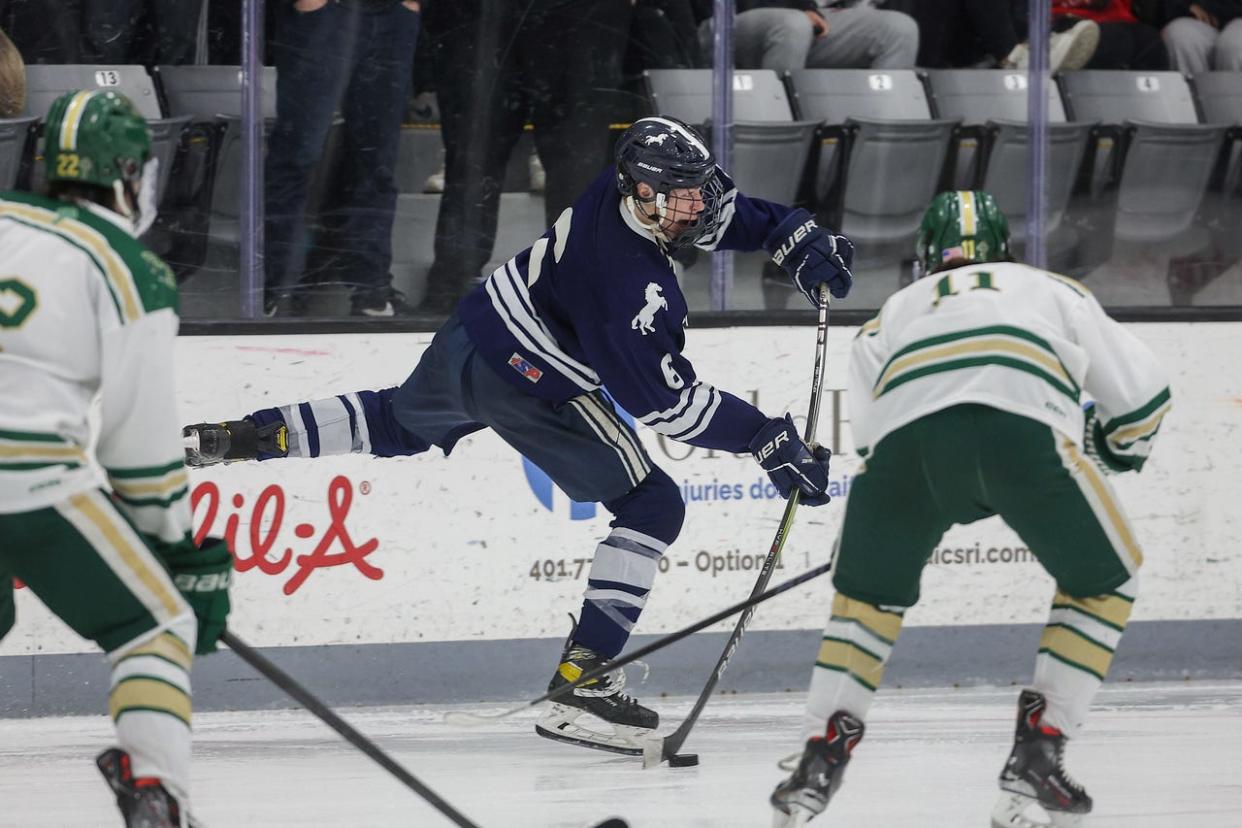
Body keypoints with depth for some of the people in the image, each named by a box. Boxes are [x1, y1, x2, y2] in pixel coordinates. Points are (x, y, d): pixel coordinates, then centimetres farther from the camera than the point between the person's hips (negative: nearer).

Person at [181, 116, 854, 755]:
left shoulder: (628, 188, -6)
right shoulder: (633, 284, -30)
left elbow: (726, 211, 13)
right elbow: (667, 402, -26)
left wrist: (798, 239, 0)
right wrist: (770, 442, -25)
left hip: (472, 336, 9)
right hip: (527, 382, -9)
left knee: (400, 423, 37)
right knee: (652, 507, -7)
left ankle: (244, 436, 35)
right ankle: (579, 684, -12)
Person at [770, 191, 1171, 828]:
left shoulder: (893, 312, 39)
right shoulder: (1053, 291, 39)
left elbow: (869, 439, 27)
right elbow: (1142, 394, 32)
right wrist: (1112, 452, 53)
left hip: (906, 433, 1)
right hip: (1027, 428, -1)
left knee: (868, 592, 26)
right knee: (1101, 580, 21)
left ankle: (820, 762, 14)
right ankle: (1036, 756, 10)